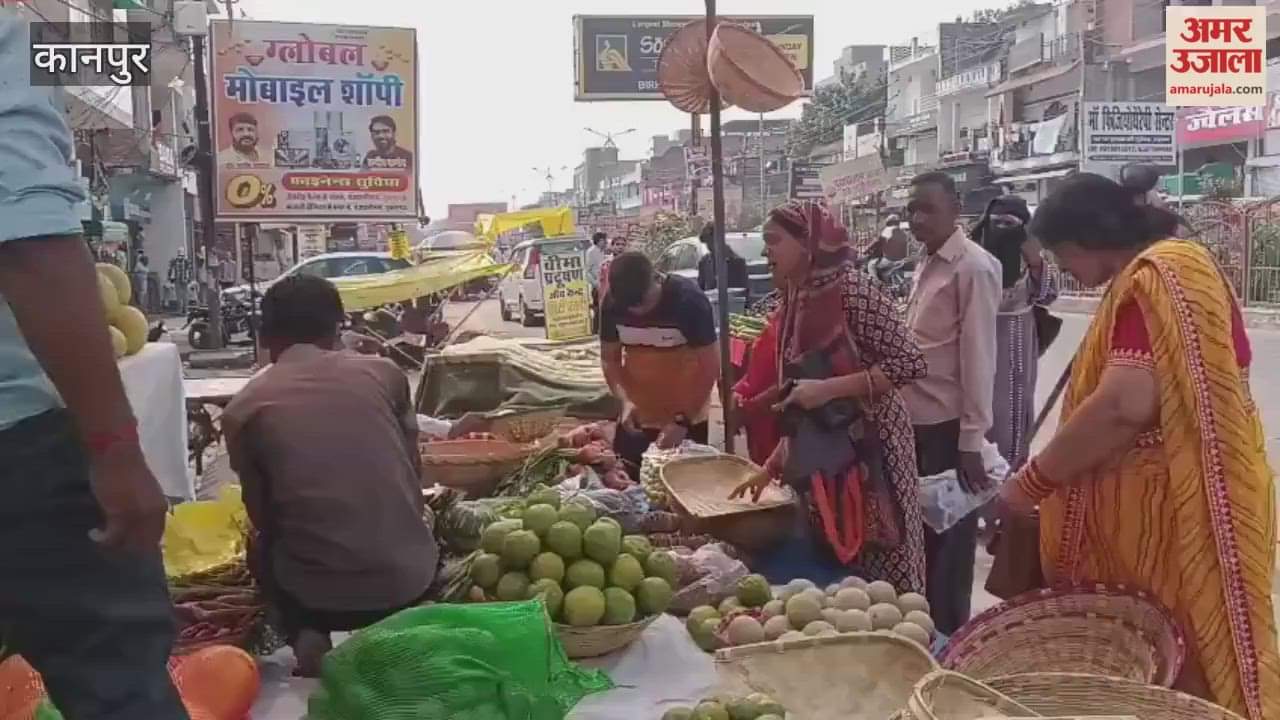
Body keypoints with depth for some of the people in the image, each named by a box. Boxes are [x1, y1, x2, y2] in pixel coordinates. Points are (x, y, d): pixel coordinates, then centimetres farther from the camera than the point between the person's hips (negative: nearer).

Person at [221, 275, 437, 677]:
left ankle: (307, 636, 9)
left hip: (318, 593, -1)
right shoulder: (383, 372, 3)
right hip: (409, 577, 2)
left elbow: (263, 517, 9)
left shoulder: (244, 408, 1)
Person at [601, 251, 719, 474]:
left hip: (687, 418, -3)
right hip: (637, 417, 3)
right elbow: (609, 358, 0)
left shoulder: (689, 300, -21)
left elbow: (710, 365, -18)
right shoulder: (612, 304, -11)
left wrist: (683, 420, -23)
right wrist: (625, 400, -17)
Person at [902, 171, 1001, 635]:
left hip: (949, 426, -8)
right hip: (917, 422, 8)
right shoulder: (927, 265, 13)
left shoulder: (973, 267, -13)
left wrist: (972, 440, -19)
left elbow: (978, 358, -17)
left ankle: (948, 637, 17)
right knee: (923, 534, 18)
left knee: (949, 541, 4)